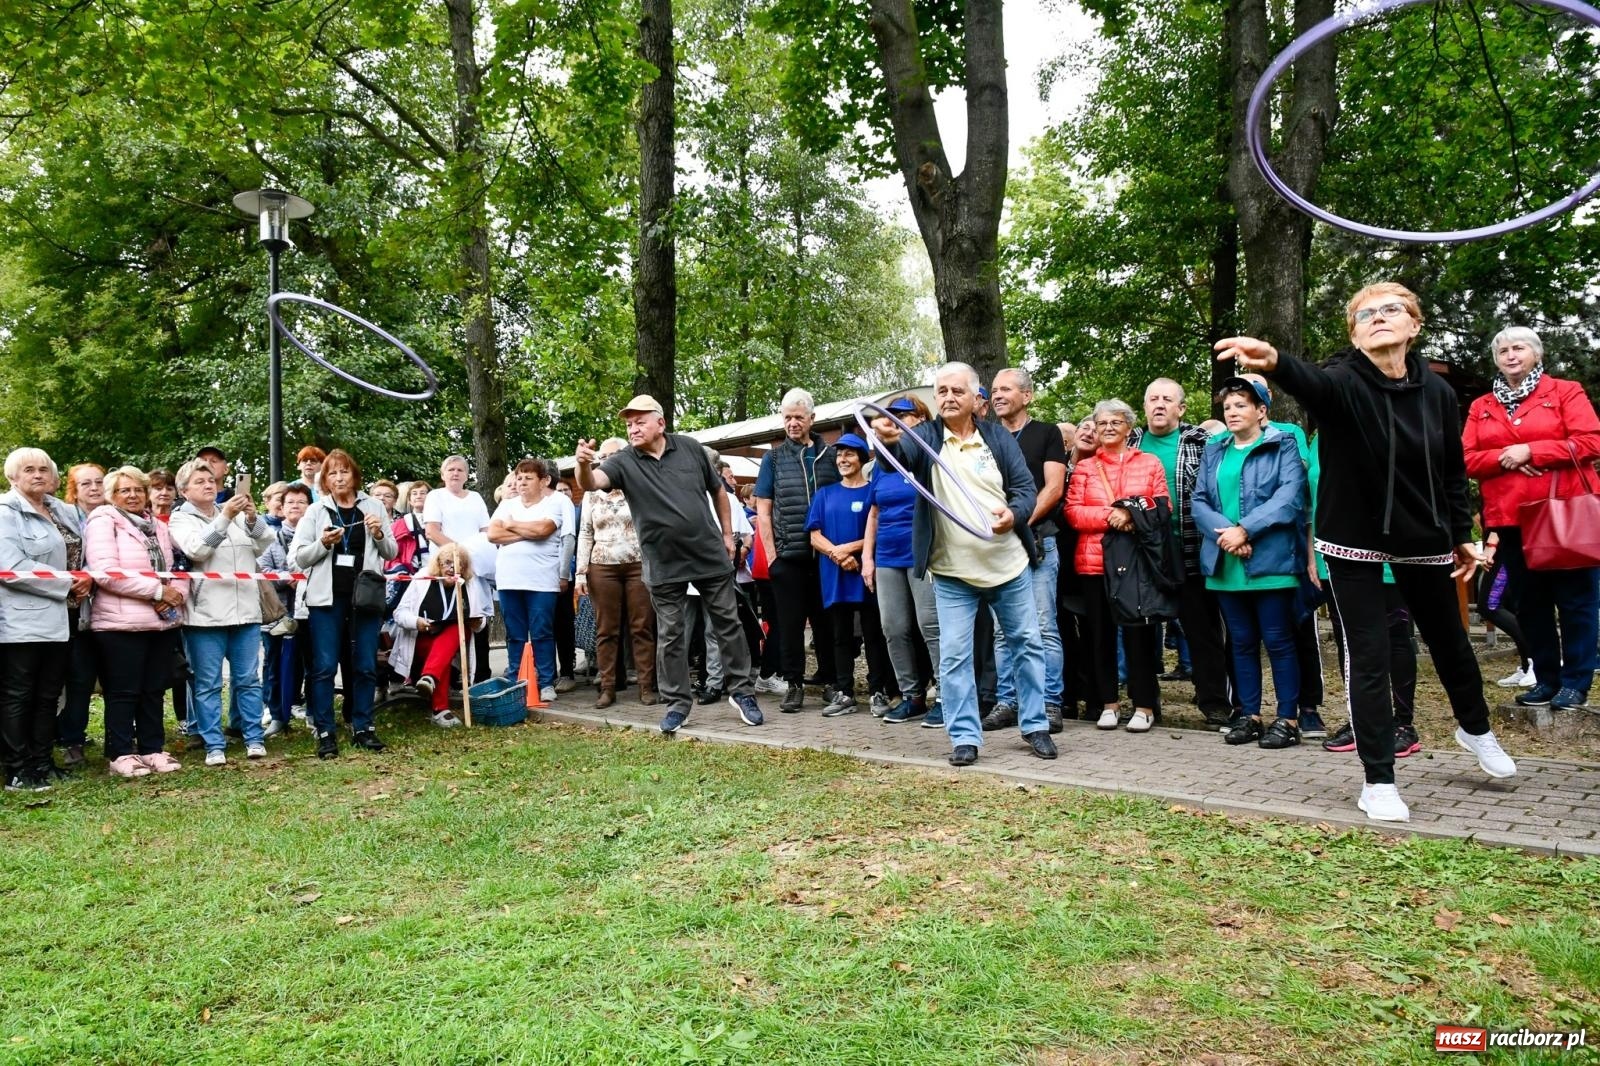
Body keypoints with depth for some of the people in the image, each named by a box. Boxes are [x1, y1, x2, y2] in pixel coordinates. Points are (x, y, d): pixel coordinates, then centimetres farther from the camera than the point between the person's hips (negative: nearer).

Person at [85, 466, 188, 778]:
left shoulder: (159, 527, 16)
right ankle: (120, 754, 10)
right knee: (123, 692, 1)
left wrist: (177, 594, -7)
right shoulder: (103, 521, -4)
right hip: (122, 623, -6)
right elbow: (106, 572, -17)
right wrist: (158, 590, -17)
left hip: (164, 621, 6)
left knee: (154, 689, 11)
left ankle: (152, 749, 20)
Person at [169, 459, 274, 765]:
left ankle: (254, 739, 14)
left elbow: (264, 544, 3)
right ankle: (214, 745, 9)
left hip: (245, 610, 3)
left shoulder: (238, 515, 15)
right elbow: (196, 549, -15)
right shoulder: (181, 519, 3)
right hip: (206, 613, -3)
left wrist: (253, 519, -15)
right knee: (208, 684, 2)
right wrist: (224, 517, -24)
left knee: (248, 679, 7)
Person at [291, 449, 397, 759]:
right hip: (326, 597, -1)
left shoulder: (374, 506, 9)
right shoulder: (316, 511, 5)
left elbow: (391, 553, 12)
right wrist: (323, 543, -14)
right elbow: (298, 558, 2)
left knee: (365, 665, 4)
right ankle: (325, 732, 6)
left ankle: (362, 728, 14)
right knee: (324, 666, -2)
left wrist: (379, 534, -7)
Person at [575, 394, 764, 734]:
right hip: (664, 566, -1)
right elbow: (592, 483, -24)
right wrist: (584, 465, -46)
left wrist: (727, 533, 9)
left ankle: (742, 692, 22)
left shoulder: (690, 448, -1)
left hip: (710, 556, 1)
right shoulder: (624, 462, -6)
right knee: (670, 636, 7)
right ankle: (677, 704, 19)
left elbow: (717, 490, 11)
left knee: (728, 625, 8)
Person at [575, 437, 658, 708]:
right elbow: (585, 534, 9)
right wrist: (581, 573, 2)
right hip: (603, 568, 2)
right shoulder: (592, 495, 10)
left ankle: (646, 686, 5)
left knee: (642, 628, 0)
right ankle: (608, 688, 9)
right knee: (606, 630, 4)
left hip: (639, 566, -2)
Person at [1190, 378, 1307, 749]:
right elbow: (1199, 501, 6)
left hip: (1271, 560, -4)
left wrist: (1244, 529, -19)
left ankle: (1288, 718, 8)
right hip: (1225, 563, 5)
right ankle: (1249, 715, 19)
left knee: (1278, 640, -1)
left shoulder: (1283, 446, 2)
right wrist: (1224, 532, -12)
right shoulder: (1213, 453, 16)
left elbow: (1289, 496, -11)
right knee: (1242, 642, 11)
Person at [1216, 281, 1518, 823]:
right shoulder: (1344, 381, -16)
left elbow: (1454, 470, 8)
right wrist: (1275, 362, -63)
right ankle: (1378, 781, 7)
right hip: (1354, 538, -4)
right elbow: (1309, 381, -41)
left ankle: (1475, 727, 49)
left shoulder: (1437, 392, -4)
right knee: (1369, 656, -4)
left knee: (1449, 641, 20)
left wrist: (1462, 534, 11)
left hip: (1423, 536, 4)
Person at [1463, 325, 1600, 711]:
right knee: (1529, 602, 9)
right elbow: (1466, 460, 5)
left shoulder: (1565, 391, 3)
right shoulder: (1481, 408, 12)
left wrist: (1531, 451, -15)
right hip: (1508, 520, 4)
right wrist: (1504, 457, -13)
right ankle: (1546, 679, 18)